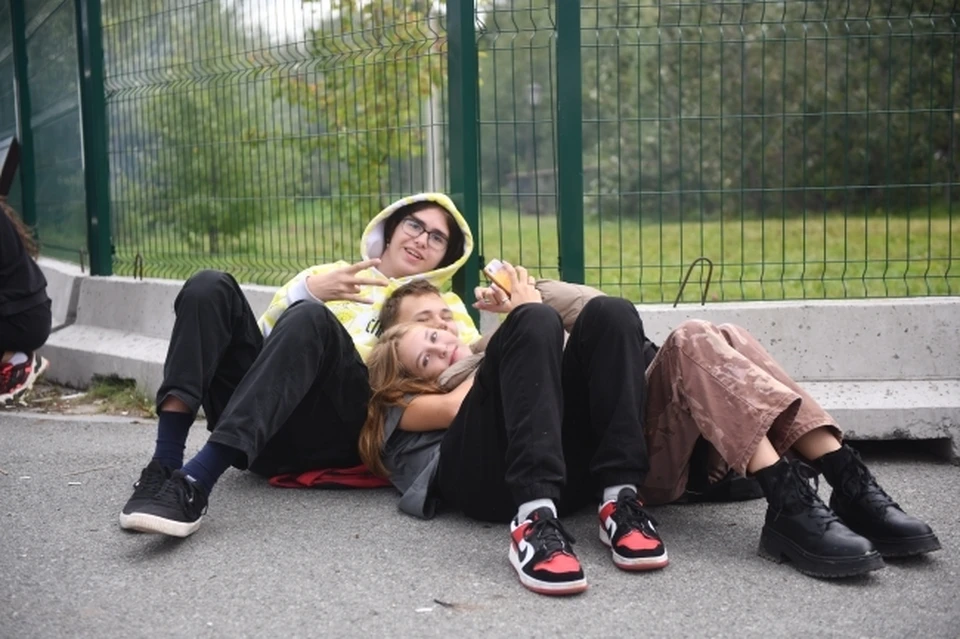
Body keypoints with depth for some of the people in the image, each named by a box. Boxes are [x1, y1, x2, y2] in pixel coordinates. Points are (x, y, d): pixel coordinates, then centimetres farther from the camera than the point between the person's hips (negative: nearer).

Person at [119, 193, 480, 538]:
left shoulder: (443, 306, 26)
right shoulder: (330, 275, 30)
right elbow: (266, 338, 14)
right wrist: (307, 290, -4)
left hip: (341, 432, -3)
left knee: (311, 318, -29)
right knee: (211, 287, -15)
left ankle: (196, 480, -44)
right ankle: (165, 466, -31)